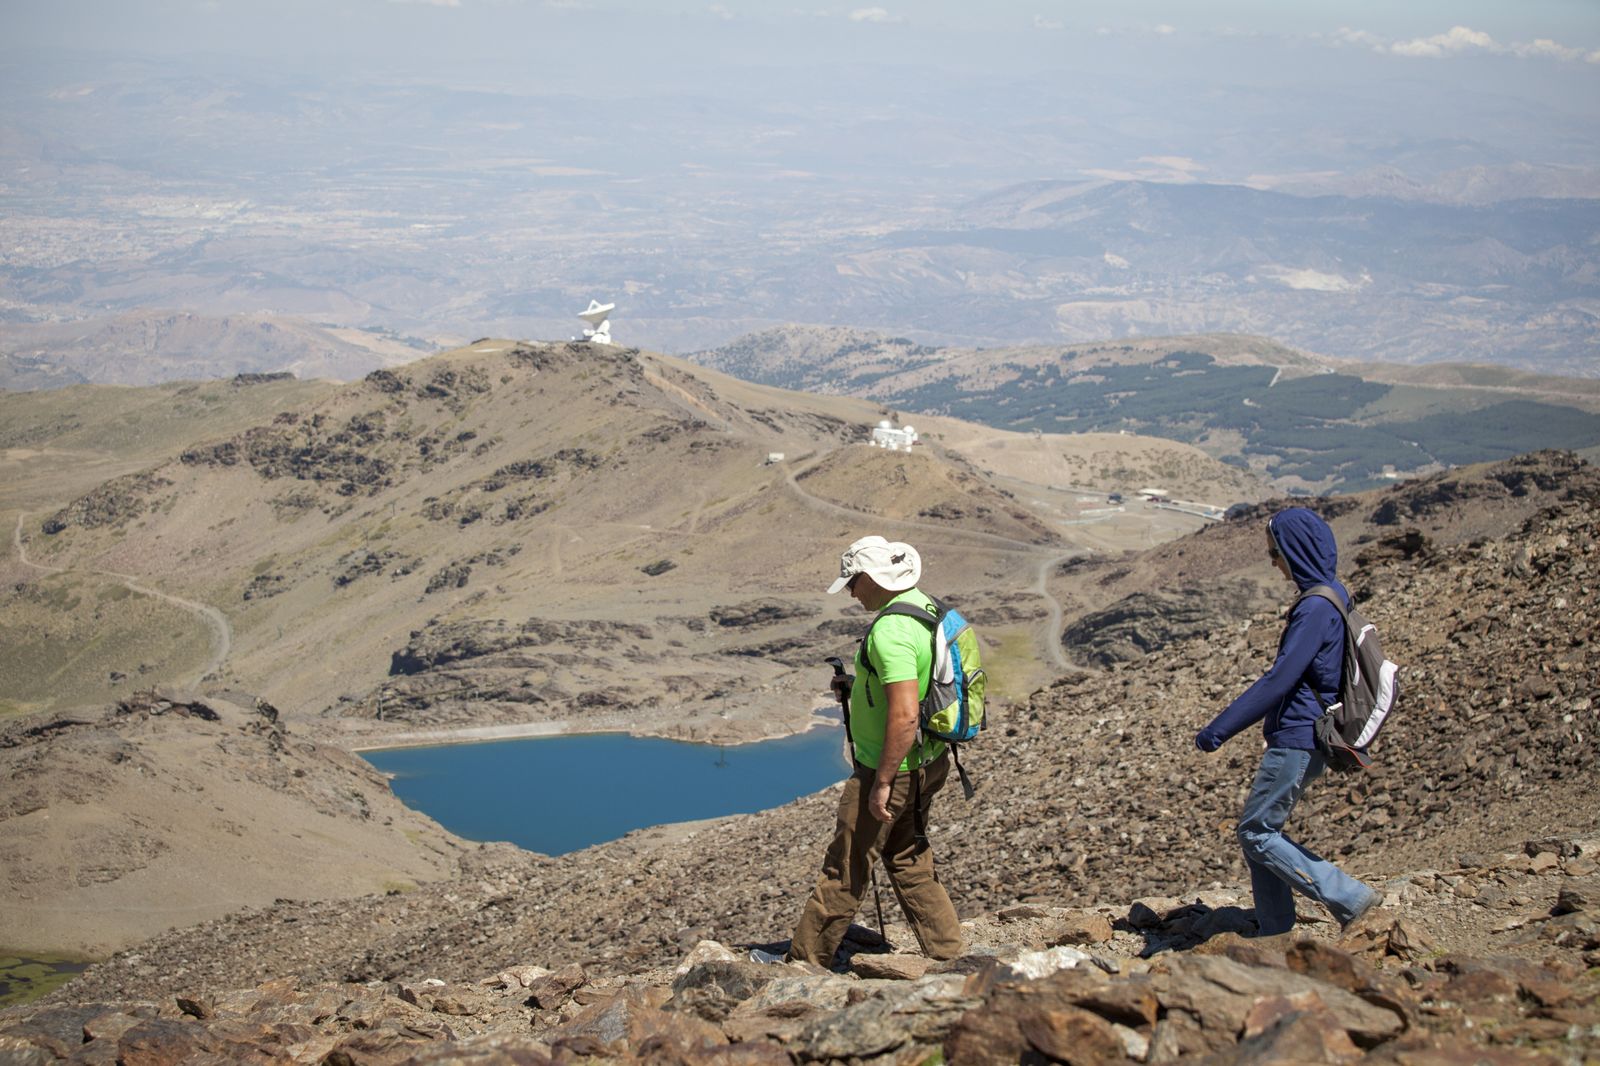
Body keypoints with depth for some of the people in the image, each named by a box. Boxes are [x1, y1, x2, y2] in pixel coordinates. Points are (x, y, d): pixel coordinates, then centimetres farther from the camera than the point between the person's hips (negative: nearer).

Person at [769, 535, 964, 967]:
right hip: (929, 764, 10)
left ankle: (804, 964, 13)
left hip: (894, 769, -10)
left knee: (844, 871, 2)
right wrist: (860, 685, 10)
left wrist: (882, 783, -25)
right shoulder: (924, 607, 6)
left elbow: (904, 716, -30)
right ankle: (948, 955, 21)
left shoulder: (890, 632, -26)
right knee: (909, 862, 19)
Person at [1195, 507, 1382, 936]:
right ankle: (1275, 934, 19)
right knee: (1261, 831, 14)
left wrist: (1218, 730, -20)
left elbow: (1279, 679, -24)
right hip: (1305, 738, 10)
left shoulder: (1317, 608, -21)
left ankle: (1351, 899, -2)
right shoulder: (1332, 598, 10)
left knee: (1256, 833, -2)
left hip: (1298, 740, -10)